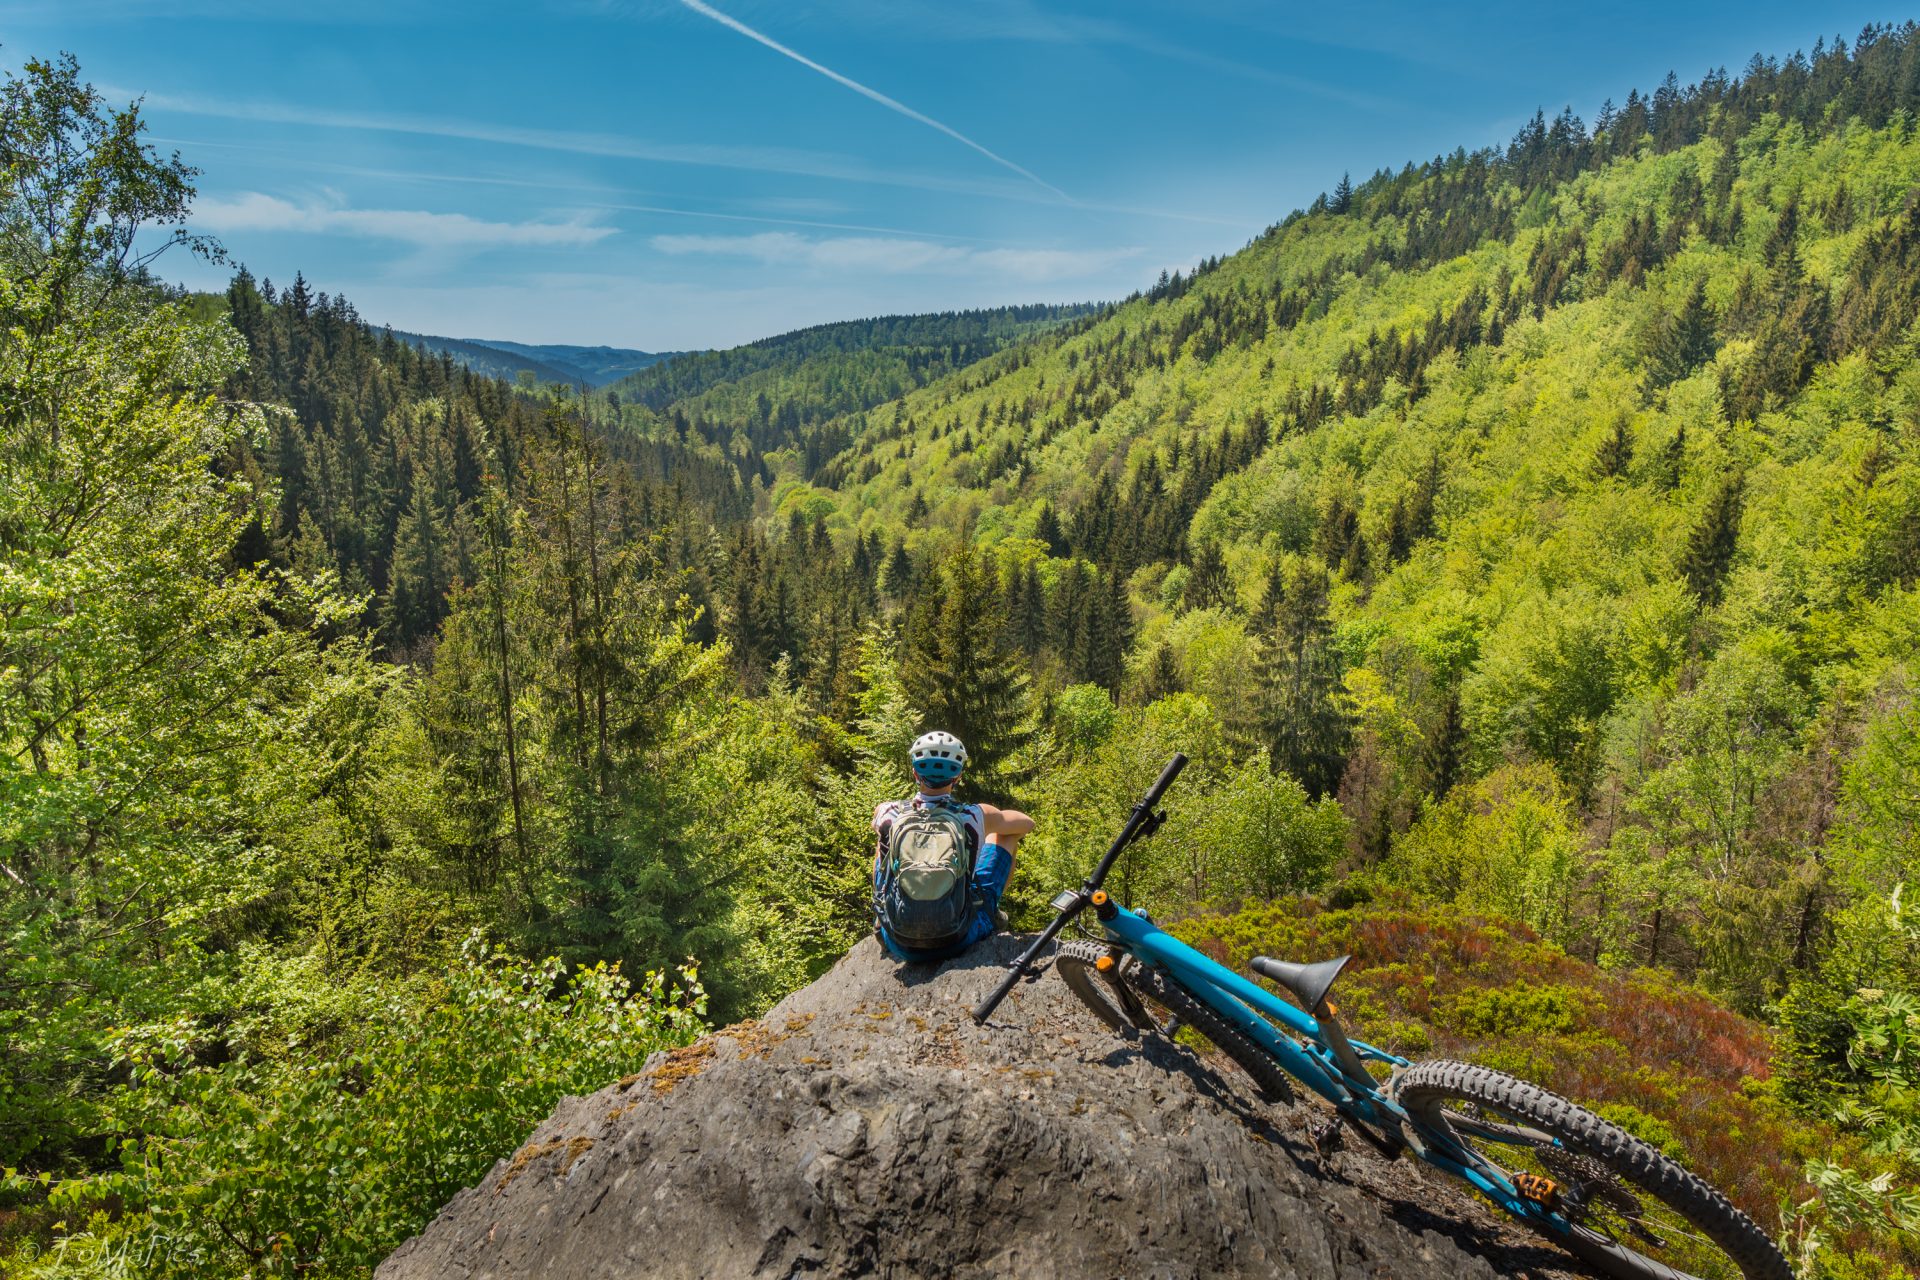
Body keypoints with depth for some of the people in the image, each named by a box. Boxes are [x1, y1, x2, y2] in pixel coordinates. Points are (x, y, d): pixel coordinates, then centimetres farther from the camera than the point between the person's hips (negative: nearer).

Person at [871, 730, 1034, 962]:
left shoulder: (887, 813, -6)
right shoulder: (976, 817, -10)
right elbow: (1027, 824, 12)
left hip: (899, 946, 2)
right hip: (959, 942, -1)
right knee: (1003, 834, 14)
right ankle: (993, 913, 34)